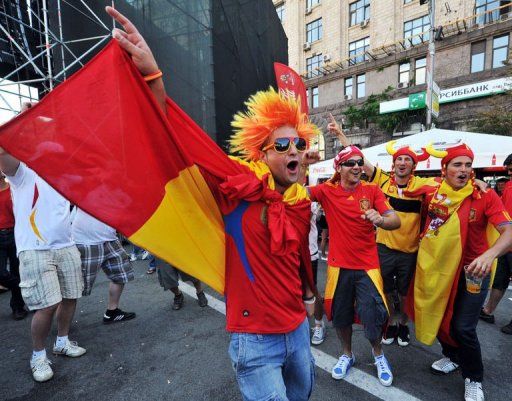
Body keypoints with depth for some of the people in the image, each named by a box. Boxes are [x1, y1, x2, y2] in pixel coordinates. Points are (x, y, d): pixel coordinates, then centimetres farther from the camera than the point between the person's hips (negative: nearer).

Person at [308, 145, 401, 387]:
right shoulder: (327, 191, -6)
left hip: (367, 265, 0)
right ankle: (347, 355, 44)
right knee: (340, 314, 14)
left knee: (374, 314, 1)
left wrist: (380, 219, -30)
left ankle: (378, 354, 36)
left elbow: (396, 222, -10)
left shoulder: (372, 190, -4)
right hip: (339, 265, 1)